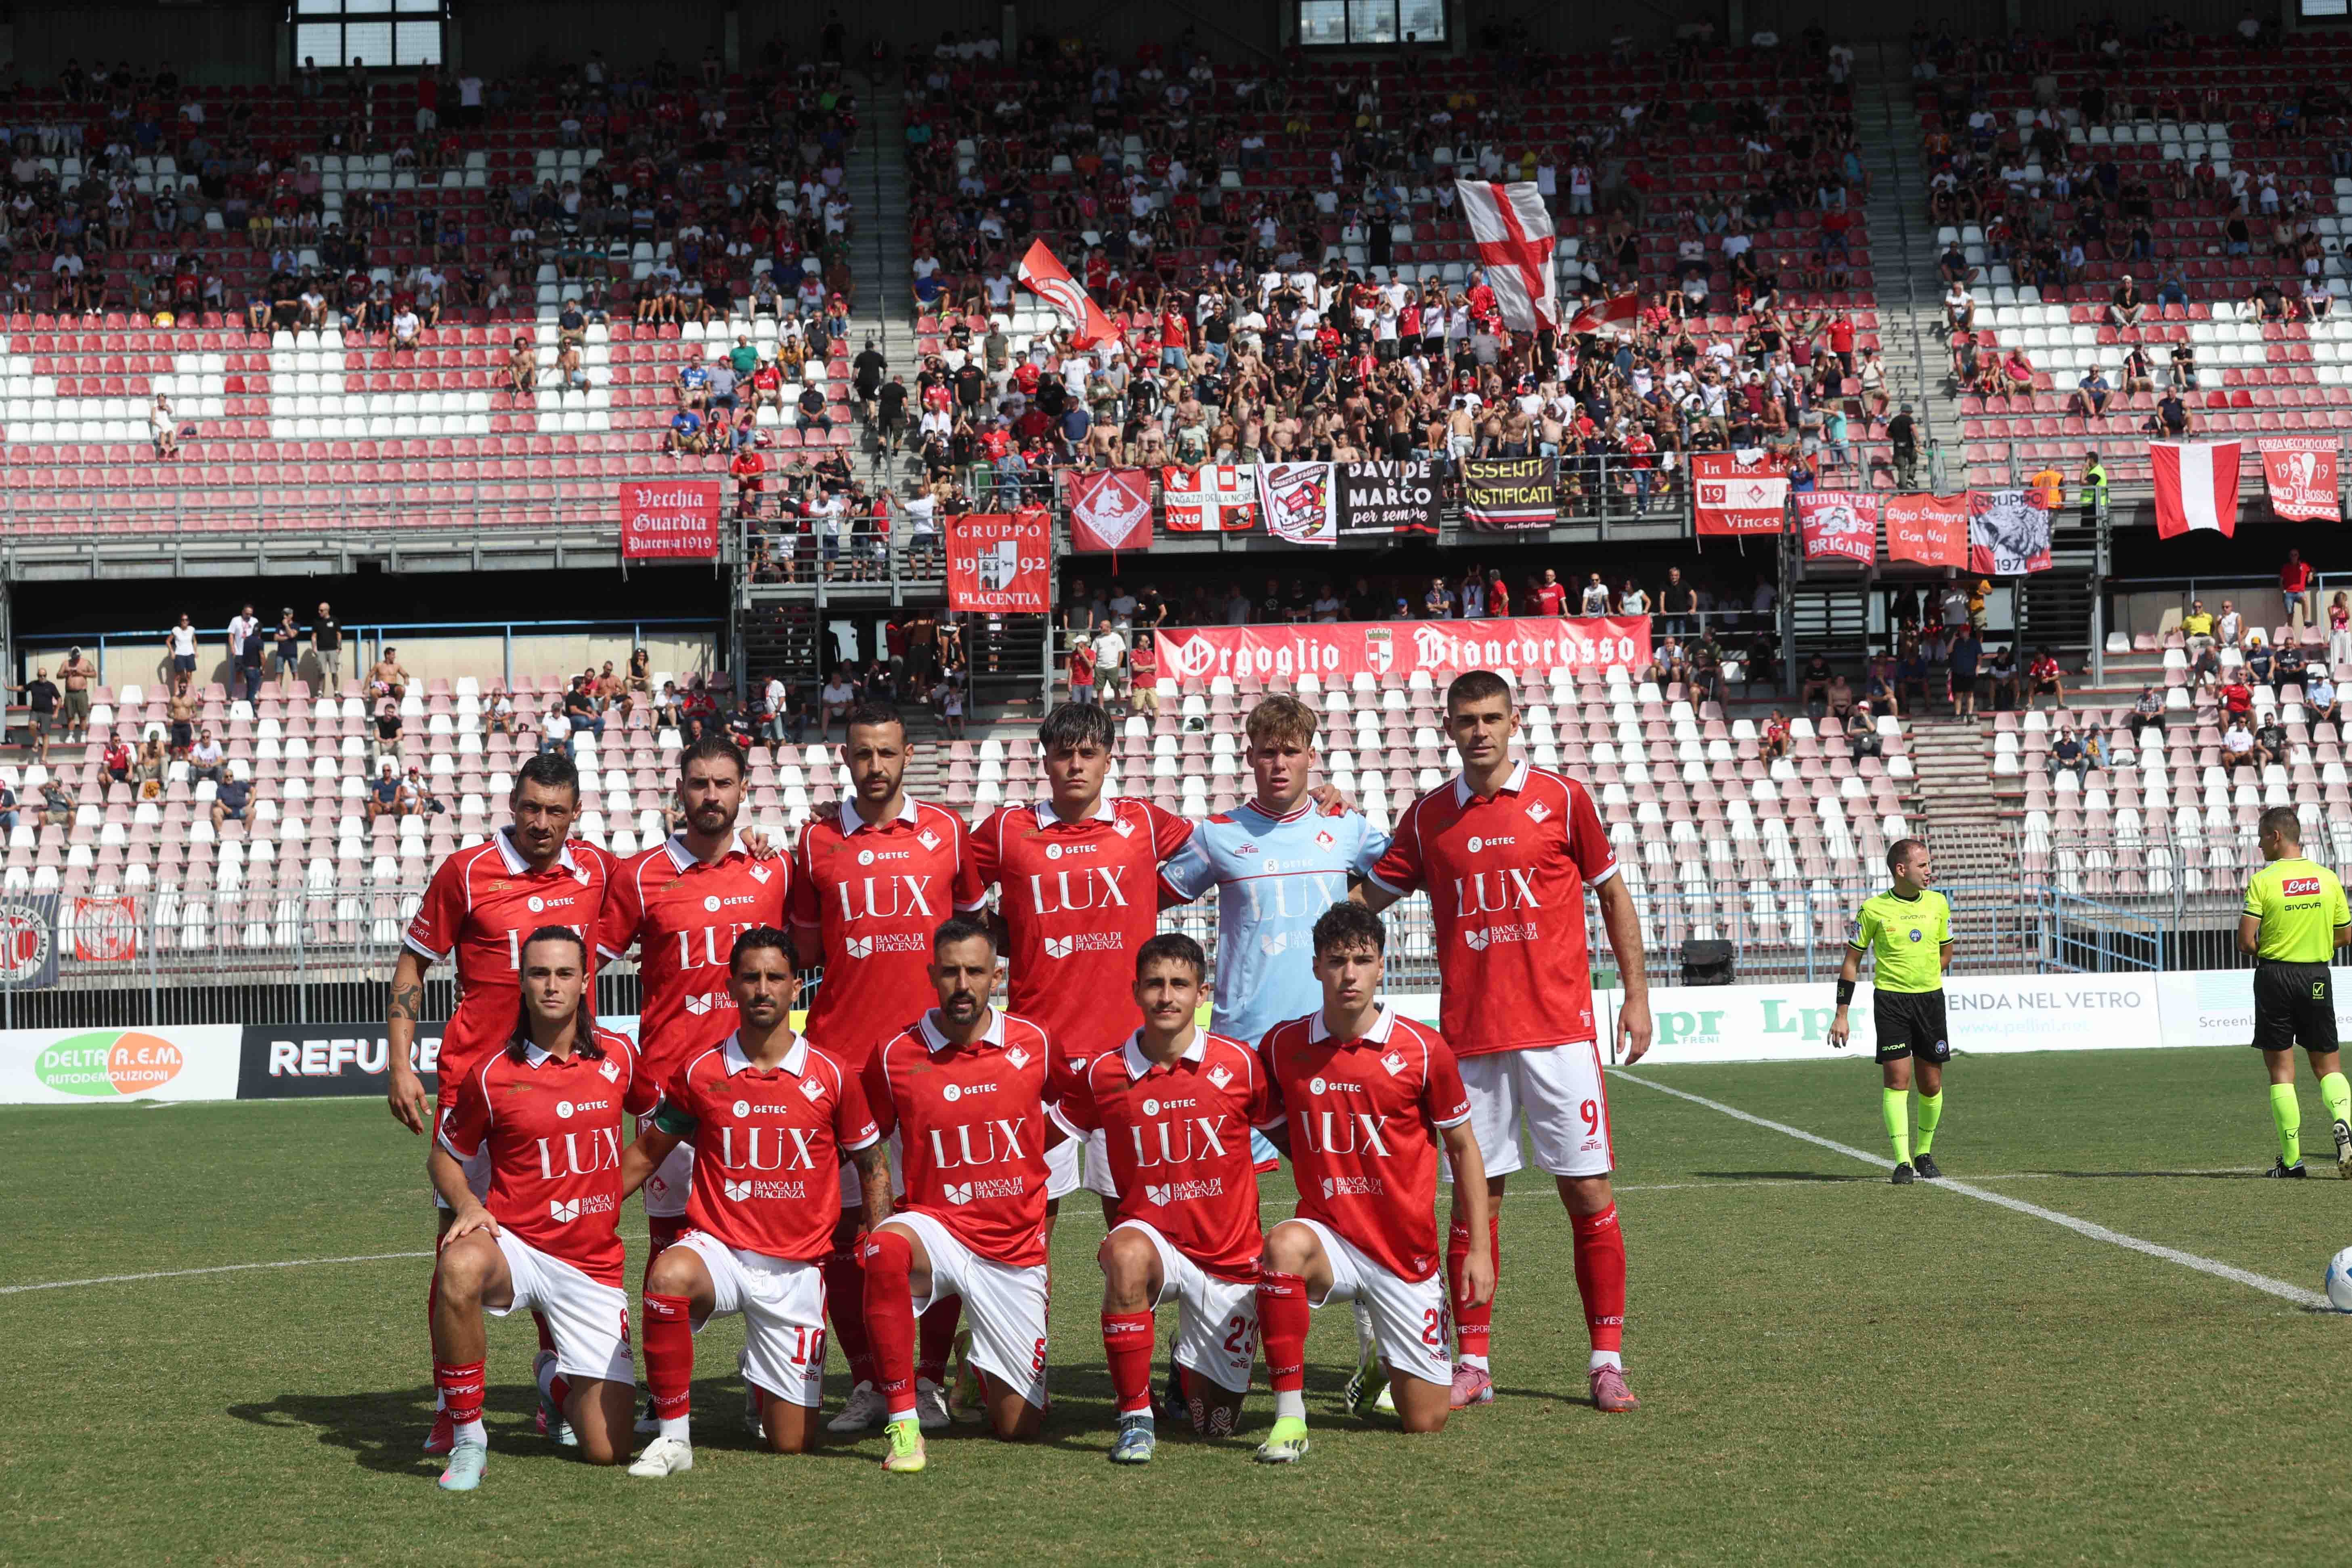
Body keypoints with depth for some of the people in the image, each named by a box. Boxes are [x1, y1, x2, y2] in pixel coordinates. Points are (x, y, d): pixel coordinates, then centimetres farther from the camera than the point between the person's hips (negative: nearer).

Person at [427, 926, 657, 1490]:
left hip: (594, 1268, 2)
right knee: (460, 1267, -41)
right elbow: (446, 1157, 7)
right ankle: (466, 1438, -23)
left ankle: (556, 1381, 33)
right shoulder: (491, 1074, -5)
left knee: (607, 1450, -4)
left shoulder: (617, 1056, 2)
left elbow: (657, 1110, 23)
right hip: (517, 1247, -2)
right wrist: (467, 1205, -12)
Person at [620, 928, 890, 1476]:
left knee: (791, 1442, 0)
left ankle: (766, 1381, 38)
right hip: (718, 1247, -1)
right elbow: (647, 1153, 12)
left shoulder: (831, 1076, -1)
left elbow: (872, 1165, 10)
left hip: (796, 1267, 1)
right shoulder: (700, 1073, -1)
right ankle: (673, 1437, -23)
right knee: (669, 1275, -39)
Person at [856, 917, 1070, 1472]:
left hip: (1017, 1250, 2)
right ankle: (903, 1423, -28)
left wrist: (1031, 1147, 9)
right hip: (938, 1229, -1)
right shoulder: (895, 1056, -6)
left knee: (1019, 1427, 3)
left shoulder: (1035, 1045, -2)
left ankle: (983, 1363, 41)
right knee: (885, 1248, -40)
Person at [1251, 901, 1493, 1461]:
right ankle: (1289, 1417, -26)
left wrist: (1479, 1250, -2)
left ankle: (1390, 1358, 37)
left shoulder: (1424, 1049, -8)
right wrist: (1320, 1169, 1)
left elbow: (1464, 1149, 2)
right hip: (1329, 1237, 0)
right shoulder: (1282, 1045, -3)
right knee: (1284, 1245, -38)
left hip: (1408, 1253, 0)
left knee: (1426, 1421, 0)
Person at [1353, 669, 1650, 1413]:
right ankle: (1472, 1363, 12)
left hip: (1559, 1030, -2)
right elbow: (1369, 894, 18)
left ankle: (1607, 1360, 6)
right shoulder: (1427, 816, 8)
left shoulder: (1562, 799, 2)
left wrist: (1636, 994, 6)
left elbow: (1612, 893, 9)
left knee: (1588, 1191, -2)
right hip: (1469, 1037, 2)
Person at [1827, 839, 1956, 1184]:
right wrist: (1841, 1015, -2)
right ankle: (1903, 1162, -10)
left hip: (1930, 998, 4)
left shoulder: (1938, 903, 4)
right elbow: (1852, 960, 1)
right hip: (1890, 1000, -3)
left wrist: (1925, 979, 6)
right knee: (1897, 1080, -11)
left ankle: (1923, 1153, 25)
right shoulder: (1874, 909, -6)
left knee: (1931, 1084, 7)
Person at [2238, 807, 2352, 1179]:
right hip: (2317, 977, 3)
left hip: (2275, 976, -3)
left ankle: (2292, 1159, 1)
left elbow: (2246, 942, -13)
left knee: (2281, 1068, 3)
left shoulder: (2263, 881, -9)